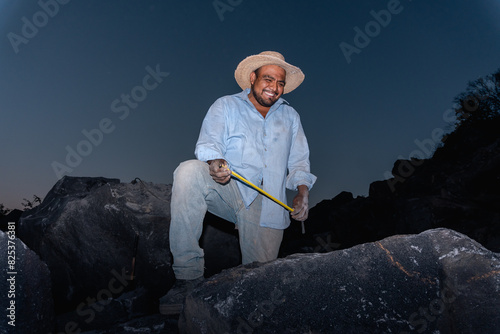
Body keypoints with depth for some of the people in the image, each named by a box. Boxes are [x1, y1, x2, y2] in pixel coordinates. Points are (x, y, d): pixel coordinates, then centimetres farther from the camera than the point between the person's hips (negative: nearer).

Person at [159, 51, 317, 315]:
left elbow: (299, 162, 17)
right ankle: (188, 275, -26)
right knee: (190, 171, -33)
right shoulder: (226, 106, 10)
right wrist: (216, 163, -29)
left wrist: (302, 192, -3)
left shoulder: (290, 116, 21)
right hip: (227, 191, -1)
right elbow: (208, 144, -5)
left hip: (267, 204, 2)